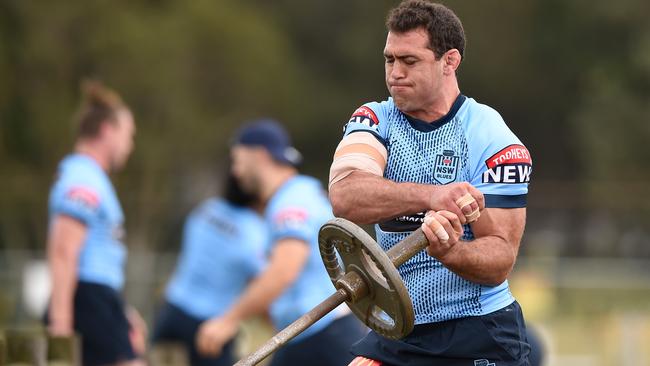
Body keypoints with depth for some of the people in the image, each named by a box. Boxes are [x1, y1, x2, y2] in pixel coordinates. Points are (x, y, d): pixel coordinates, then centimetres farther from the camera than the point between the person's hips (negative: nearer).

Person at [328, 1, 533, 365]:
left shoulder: (497, 143, -9)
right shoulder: (375, 121, 0)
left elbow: (500, 260, -14)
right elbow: (344, 195, -22)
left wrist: (449, 252, -37)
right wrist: (431, 195, -39)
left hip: (481, 336, -3)